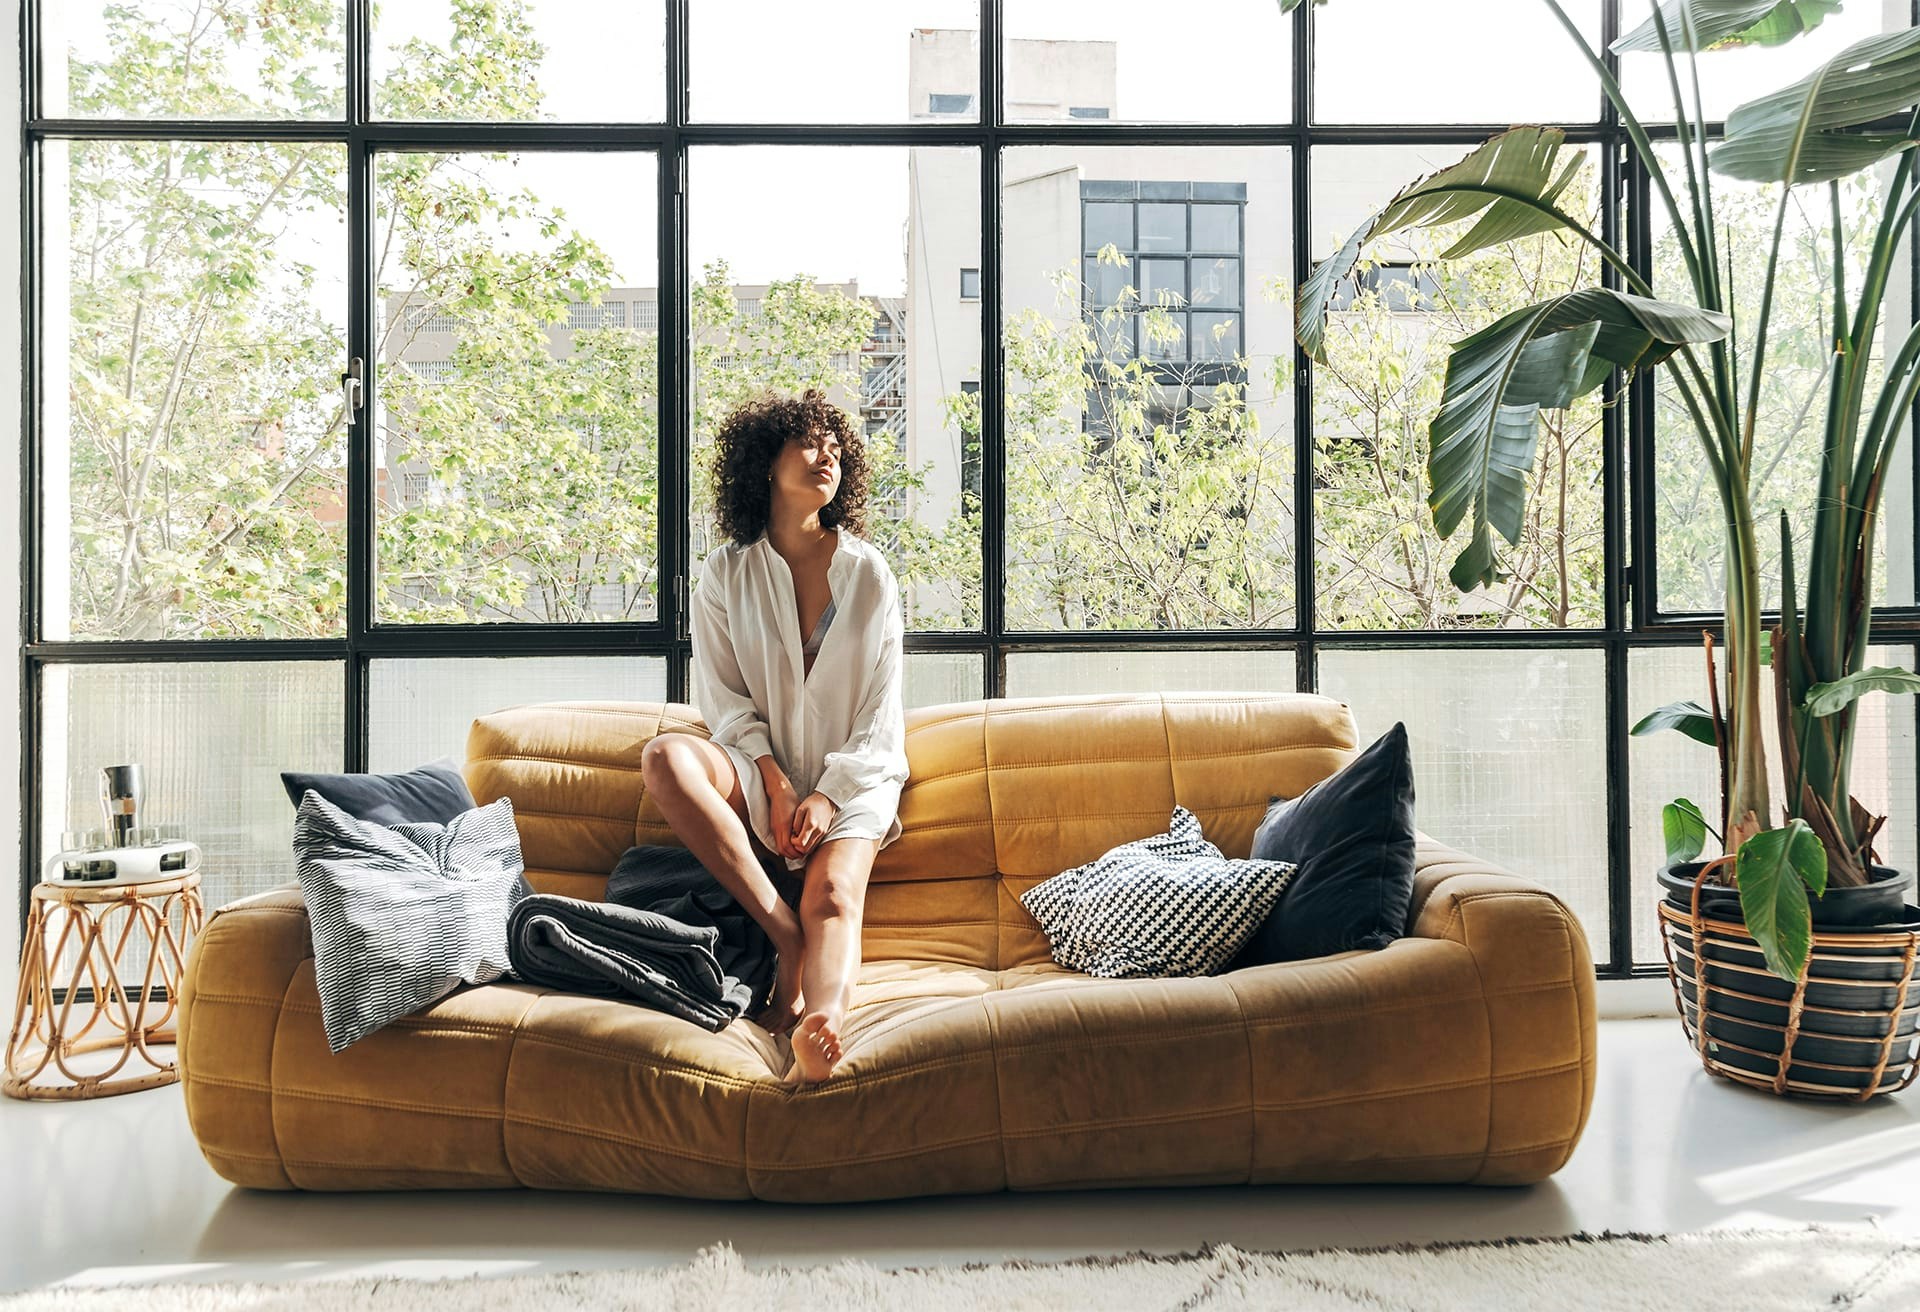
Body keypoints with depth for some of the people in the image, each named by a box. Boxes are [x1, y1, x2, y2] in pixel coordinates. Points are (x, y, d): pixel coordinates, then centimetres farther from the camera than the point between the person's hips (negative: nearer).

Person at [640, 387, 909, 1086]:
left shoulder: (869, 574, 4)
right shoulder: (725, 573, 5)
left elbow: (880, 713, 1)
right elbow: (725, 701, 1)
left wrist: (828, 795, -13)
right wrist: (777, 785, -15)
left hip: (852, 776, -1)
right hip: (762, 771, 1)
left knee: (832, 892, -30)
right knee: (665, 757, -30)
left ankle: (819, 1031, -56)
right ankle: (785, 933, -30)